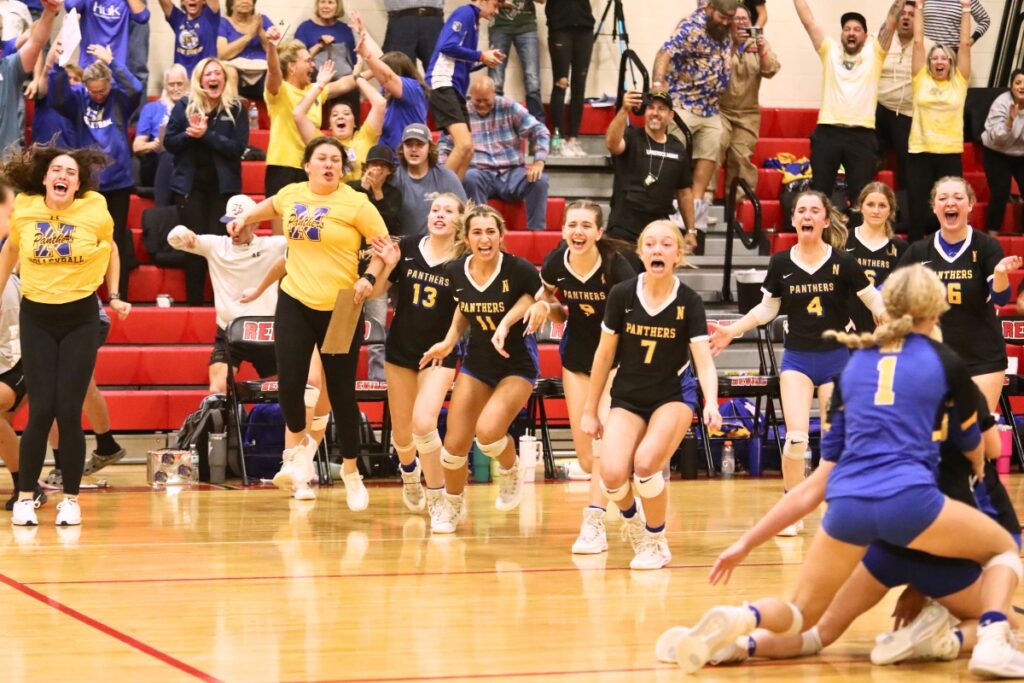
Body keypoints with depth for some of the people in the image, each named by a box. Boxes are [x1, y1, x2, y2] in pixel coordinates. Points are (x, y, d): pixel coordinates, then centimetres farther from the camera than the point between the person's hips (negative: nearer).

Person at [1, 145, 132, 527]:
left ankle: (71, 499, 10)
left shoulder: (95, 210, -9)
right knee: (41, 411, -3)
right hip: (36, 318, 1)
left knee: (69, 411, -2)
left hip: (81, 318, -1)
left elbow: (110, 250, 11)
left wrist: (114, 296, 9)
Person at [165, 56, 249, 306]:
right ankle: (194, 302, 8)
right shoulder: (184, 106, 1)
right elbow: (169, 143, 0)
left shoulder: (236, 108, -3)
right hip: (190, 184, 1)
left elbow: (238, 147, -11)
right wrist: (189, 134, -20)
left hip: (223, 185, -1)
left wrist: (206, 134, -21)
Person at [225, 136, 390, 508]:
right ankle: (299, 447, 24)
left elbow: (385, 245, -7)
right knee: (289, 383, -6)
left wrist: (369, 277, -21)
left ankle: (351, 473, 18)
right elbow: (271, 206, 31)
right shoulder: (291, 194, 6)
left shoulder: (355, 203, -9)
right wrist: (246, 217, 20)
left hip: (340, 310, -3)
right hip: (295, 302, 4)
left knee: (341, 392, 1)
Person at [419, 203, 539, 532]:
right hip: (477, 362, 4)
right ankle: (453, 506, 29)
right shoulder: (456, 272, -7)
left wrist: (509, 320, -19)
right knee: (455, 444, 1)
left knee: (488, 432, -26)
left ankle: (510, 471, 9)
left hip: (517, 364, -4)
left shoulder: (519, 270, -21)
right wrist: (450, 341, -2)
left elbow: (536, 296, -3)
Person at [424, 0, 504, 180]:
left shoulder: (472, 18, 21)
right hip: (443, 85, -10)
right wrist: (480, 56, -10)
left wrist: (485, 58, 10)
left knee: (467, 150, 7)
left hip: (455, 89, 10)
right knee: (464, 144, -21)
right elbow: (448, 46, -19)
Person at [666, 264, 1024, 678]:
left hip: (846, 504, 3)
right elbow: (973, 448, 27)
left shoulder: (854, 364, 21)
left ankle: (740, 619, -18)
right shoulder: (945, 361, 12)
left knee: (801, 615, 16)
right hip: (908, 500, -3)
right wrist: (978, 474, 50)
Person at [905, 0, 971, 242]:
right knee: (917, 214, 1)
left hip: (950, 154, 0)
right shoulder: (921, 80, 5)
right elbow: (918, 41, 6)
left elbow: (965, 43, 5)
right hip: (920, 153, 0)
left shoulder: (959, 83, 6)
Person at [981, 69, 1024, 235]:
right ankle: (992, 233, 0)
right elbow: (997, 137, -25)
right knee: (1000, 195, -13)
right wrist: (1010, 120, -40)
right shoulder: (1001, 104, -21)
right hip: (997, 154, -4)